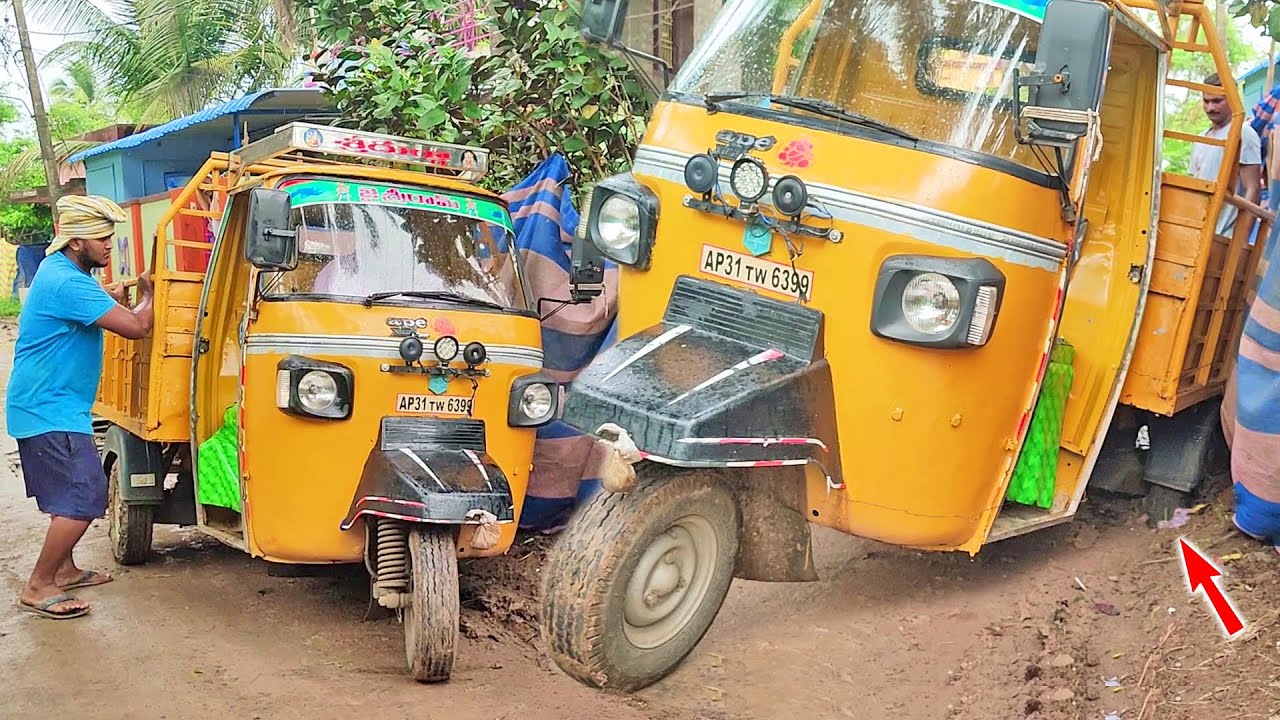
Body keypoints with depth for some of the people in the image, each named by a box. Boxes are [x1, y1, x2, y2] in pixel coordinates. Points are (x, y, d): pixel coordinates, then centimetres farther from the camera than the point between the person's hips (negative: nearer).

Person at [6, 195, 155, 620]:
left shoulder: (60, 272, 11)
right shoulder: (66, 283, -23)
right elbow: (135, 327, -25)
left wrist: (112, 298, 8)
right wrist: (148, 295, -7)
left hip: (43, 406, 11)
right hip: (50, 412, -11)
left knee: (70, 495, 21)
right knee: (83, 499, -10)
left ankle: (64, 570, 32)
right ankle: (38, 589, -1)